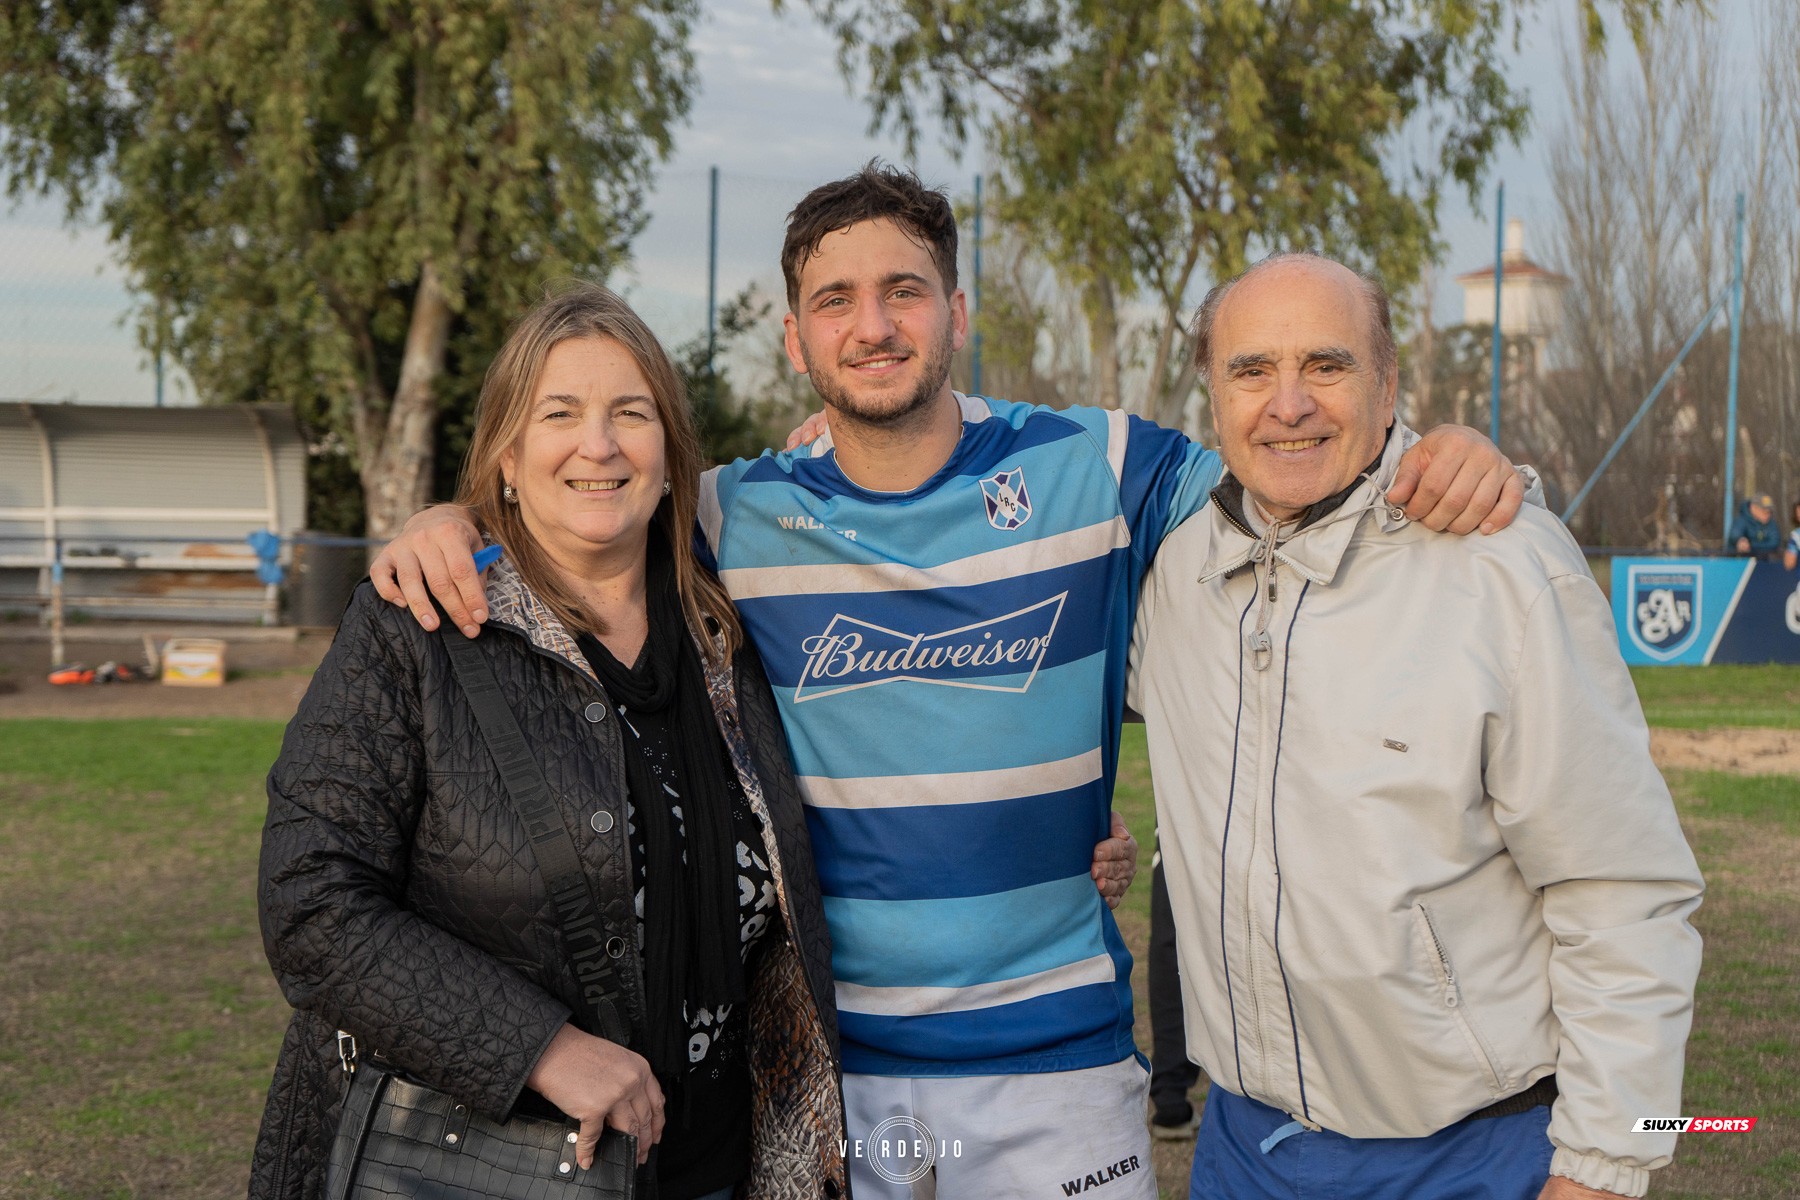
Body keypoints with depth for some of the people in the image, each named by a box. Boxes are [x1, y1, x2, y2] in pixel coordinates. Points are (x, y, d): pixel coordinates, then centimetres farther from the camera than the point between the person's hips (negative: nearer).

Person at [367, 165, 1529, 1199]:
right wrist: (450, 526, -11)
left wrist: (1451, 460, -15)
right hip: (812, 1049, 1)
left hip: (1051, 1047, -1)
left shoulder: (1097, 471, -3)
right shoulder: (735, 520, -1)